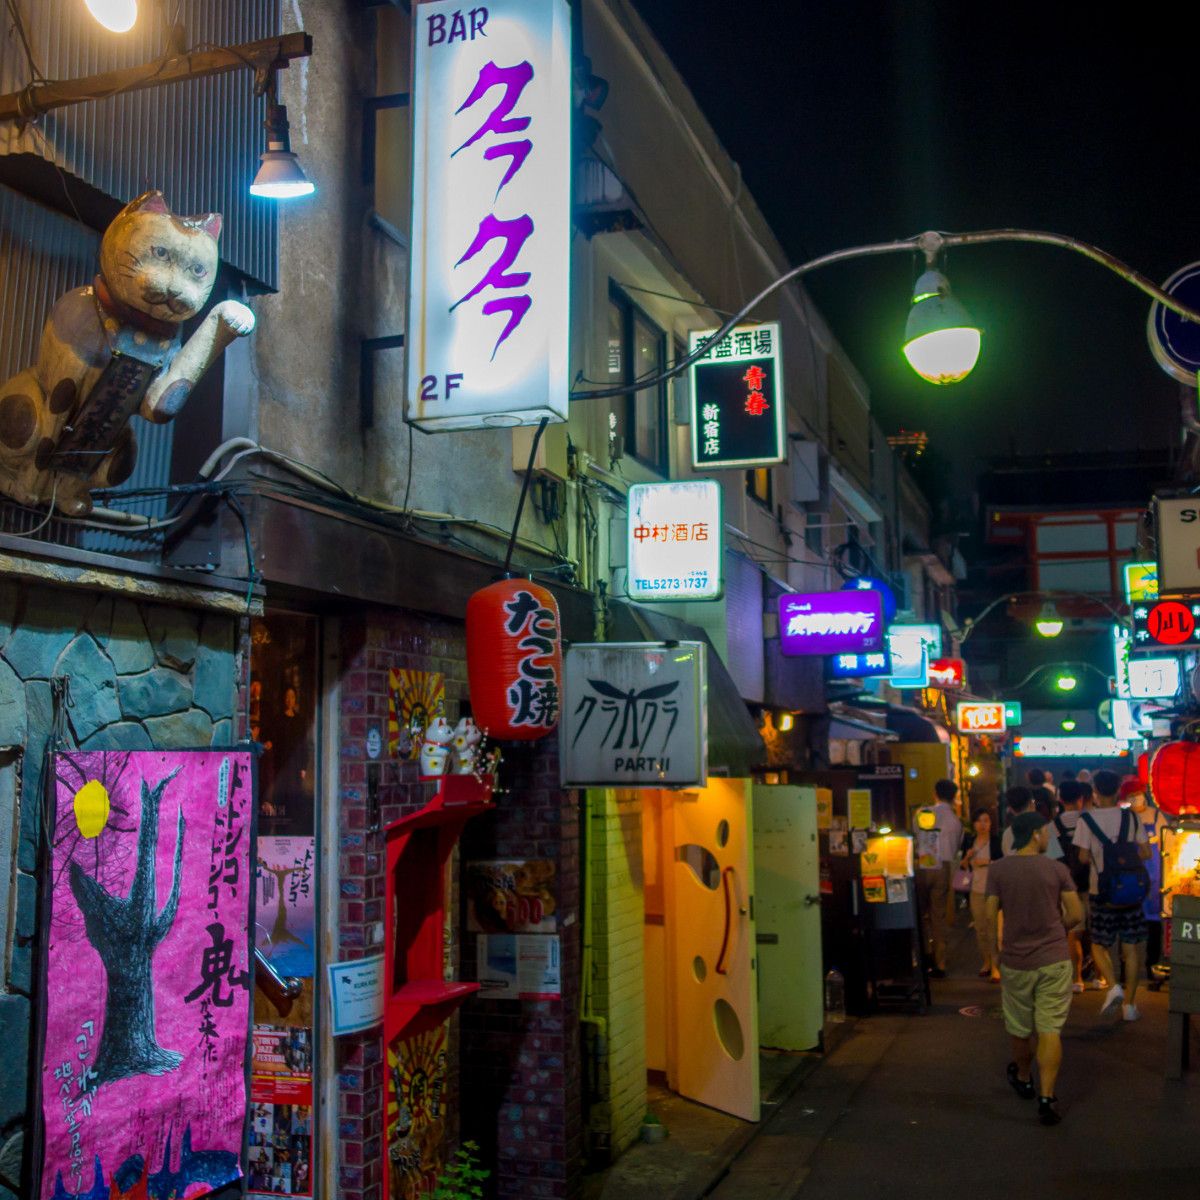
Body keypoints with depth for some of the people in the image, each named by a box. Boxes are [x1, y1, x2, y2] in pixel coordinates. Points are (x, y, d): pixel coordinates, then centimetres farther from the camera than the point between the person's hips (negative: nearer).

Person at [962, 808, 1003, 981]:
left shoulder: (996, 840, -4)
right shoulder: (969, 840, 10)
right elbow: (964, 865, 16)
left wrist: (988, 862, -16)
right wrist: (967, 857, -4)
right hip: (976, 890, 5)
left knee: (993, 928, -7)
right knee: (980, 928, 9)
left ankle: (995, 966, -2)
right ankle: (986, 961, 22)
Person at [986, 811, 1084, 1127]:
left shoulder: (997, 870, -5)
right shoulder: (1057, 869, -6)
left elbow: (990, 916, -5)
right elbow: (1076, 915, -3)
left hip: (1016, 962, 1)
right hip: (1054, 960, -1)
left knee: (1020, 1028, 18)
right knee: (1050, 1030, 2)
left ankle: (1023, 1079, 39)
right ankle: (1047, 1096, -5)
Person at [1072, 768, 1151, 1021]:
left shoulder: (1087, 819, -8)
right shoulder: (1131, 817, 0)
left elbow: (1083, 857, -10)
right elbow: (1146, 853, -1)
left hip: (1103, 891, -2)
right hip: (1132, 890, 2)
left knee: (1099, 945, 11)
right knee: (1132, 948, 10)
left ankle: (1114, 985, -13)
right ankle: (1129, 1003, 11)